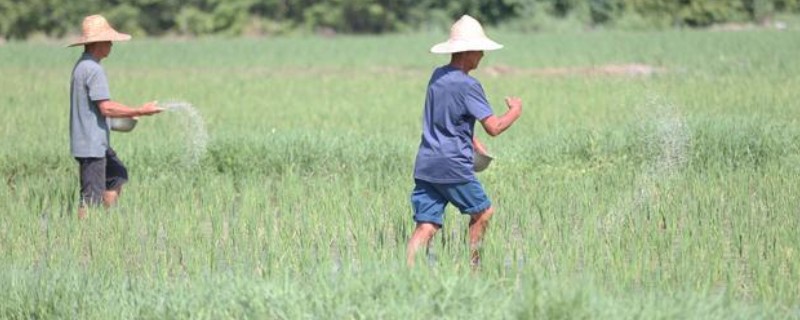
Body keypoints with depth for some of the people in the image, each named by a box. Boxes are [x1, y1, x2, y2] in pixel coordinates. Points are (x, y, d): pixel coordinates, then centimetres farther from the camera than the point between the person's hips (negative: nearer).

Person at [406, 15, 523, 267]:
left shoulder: (437, 76, 12)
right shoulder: (468, 85, -13)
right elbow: (493, 127, -13)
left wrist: (473, 143, 28)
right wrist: (515, 111, 5)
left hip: (425, 165, 7)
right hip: (453, 166, -7)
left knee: (426, 226, 1)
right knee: (482, 212, 15)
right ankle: (472, 267, 20)